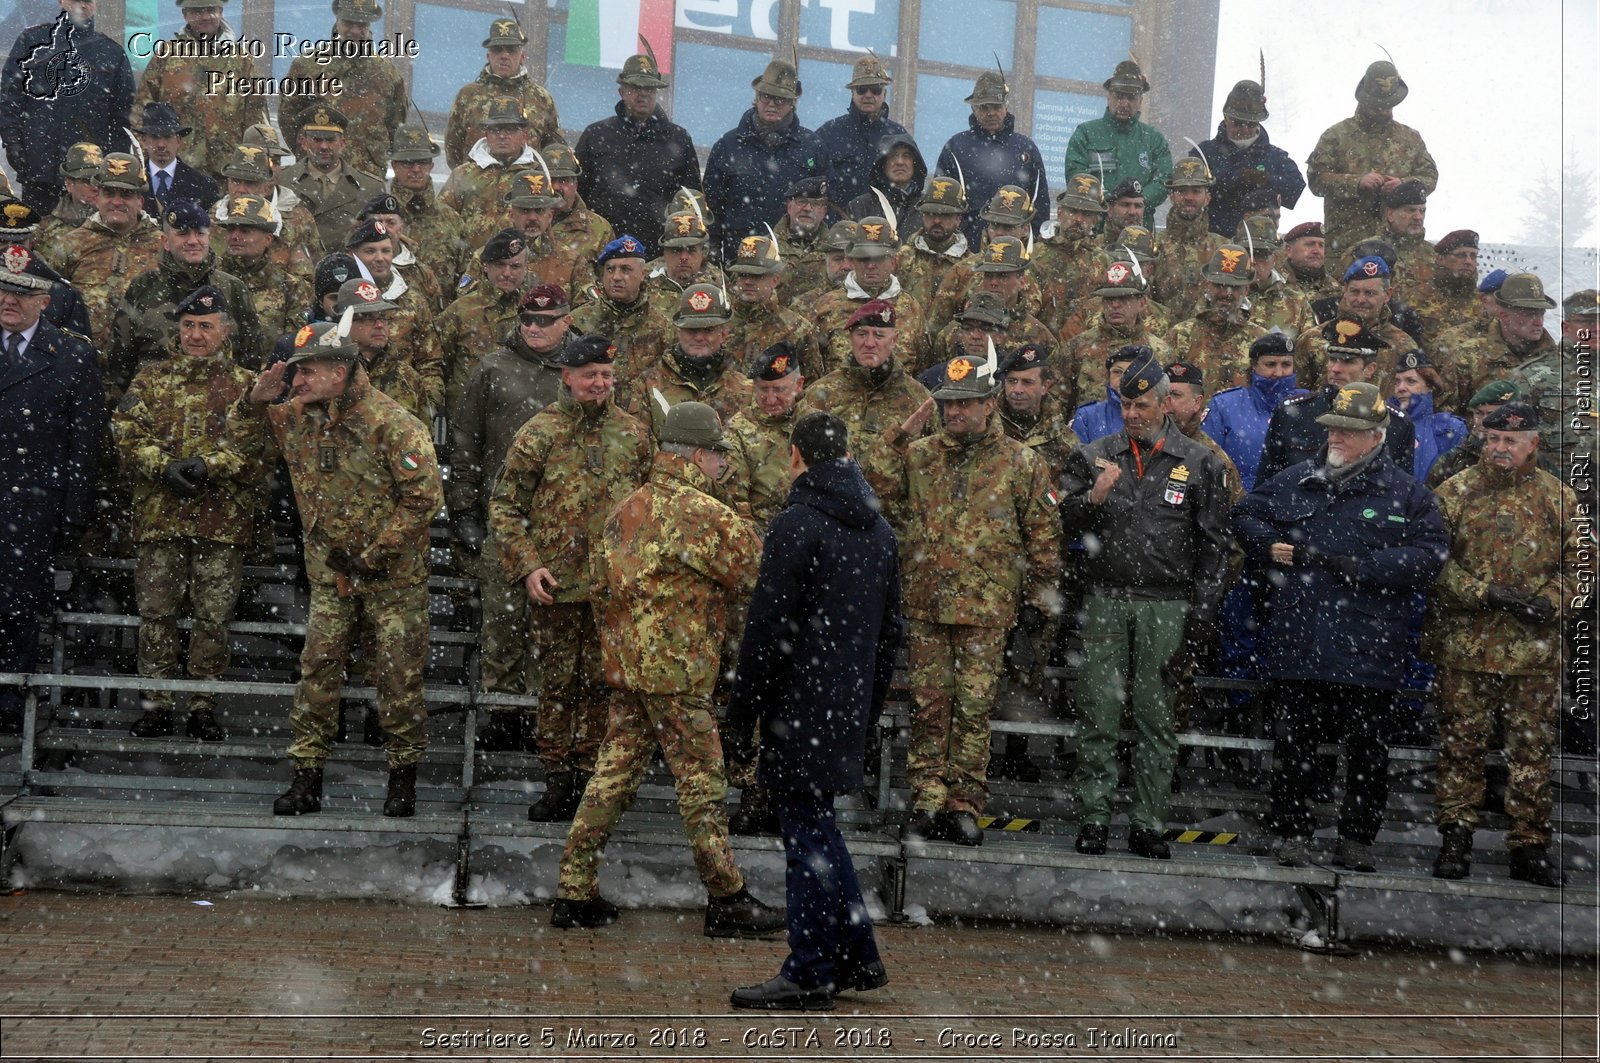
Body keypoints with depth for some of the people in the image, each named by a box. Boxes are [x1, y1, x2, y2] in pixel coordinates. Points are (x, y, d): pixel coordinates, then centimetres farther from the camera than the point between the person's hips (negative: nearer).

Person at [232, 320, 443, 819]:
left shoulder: (391, 422, -17)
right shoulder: (297, 416, 4)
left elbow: (424, 496, -18)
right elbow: (240, 433, 18)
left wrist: (374, 554, -16)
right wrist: (256, 399, -5)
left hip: (393, 575, -5)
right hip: (331, 574, 5)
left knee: (398, 676, 2)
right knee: (318, 670, 4)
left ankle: (403, 778, 16)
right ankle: (306, 779, 11)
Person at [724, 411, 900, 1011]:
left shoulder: (797, 523, -12)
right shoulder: (879, 529, 13)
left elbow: (769, 630, -15)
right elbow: (891, 630, 17)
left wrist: (741, 717, -10)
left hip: (800, 708, -8)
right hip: (849, 708, 8)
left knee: (808, 832, -1)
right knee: (816, 824, 18)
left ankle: (810, 976, 6)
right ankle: (857, 960, 22)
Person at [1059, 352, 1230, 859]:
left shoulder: (1199, 464, 6)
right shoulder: (1094, 456, 9)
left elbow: (1213, 545, 6)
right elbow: (1068, 523, 6)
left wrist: (1202, 616, -1)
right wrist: (1094, 498, -15)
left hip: (1167, 607, -1)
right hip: (1105, 601, 1)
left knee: (1157, 717, 3)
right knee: (1098, 716, 0)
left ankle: (1148, 824, 9)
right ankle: (1093, 817, 8)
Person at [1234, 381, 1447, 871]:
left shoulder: (1405, 492, 1)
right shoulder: (1294, 480, 10)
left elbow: (1431, 553, -9)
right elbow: (1245, 515, 21)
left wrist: (1361, 566, -17)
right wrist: (1270, 546, 0)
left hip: (1367, 649, -2)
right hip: (1297, 643, 2)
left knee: (1367, 750, 7)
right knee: (1293, 743, 9)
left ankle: (1357, 837, 21)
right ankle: (1293, 832, 21)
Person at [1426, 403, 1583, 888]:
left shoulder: (1559, 498, 6)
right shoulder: (1455, 492, 1)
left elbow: (1580, 561, 9)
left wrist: (1550, 601, -10)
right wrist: (1487, 593, -14)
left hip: (1536, 650, 1)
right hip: (1467, 645, -1)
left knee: (1533, 749, 6)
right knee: (1461, 745, 4)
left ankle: (1530, 846, 15)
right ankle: (1456, 838, 14)